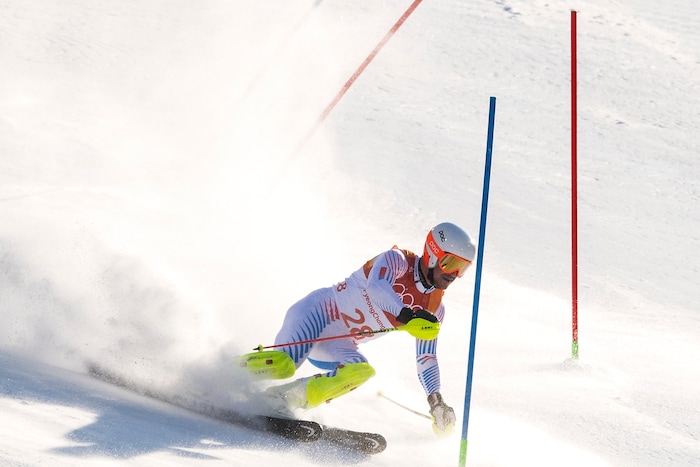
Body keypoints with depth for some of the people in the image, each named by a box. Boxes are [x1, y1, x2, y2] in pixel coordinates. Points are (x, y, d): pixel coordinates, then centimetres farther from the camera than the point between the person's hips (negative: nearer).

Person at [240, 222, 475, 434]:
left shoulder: (433, 309, 3)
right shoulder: (397, 260, -14)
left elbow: (426, 358, 8)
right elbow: (376, 287, -36)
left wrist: (436, 402, -6)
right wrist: (406, 315, -52)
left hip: (335, 345, 6)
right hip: (318, 311, -6)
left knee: (361, 370, -26)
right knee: (284, 365, -30)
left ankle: (288, 397, -15)